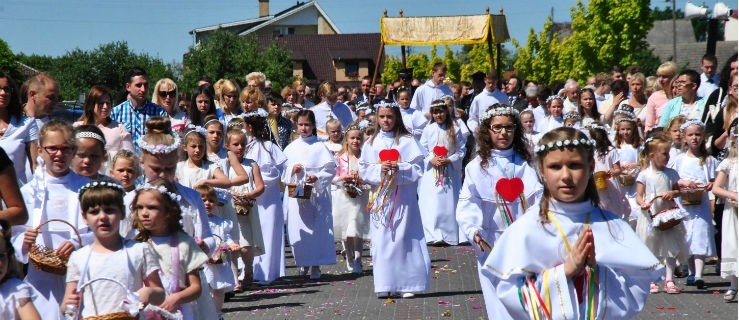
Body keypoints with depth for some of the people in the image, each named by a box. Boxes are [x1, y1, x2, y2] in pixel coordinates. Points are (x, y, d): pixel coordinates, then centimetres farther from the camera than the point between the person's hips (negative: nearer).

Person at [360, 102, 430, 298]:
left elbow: (417, 168, -3)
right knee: (381, 240, -2)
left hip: (403, 197, -2)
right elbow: (363, 171, 5)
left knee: (404, 238, -3)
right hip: (380, 197, 2)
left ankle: (406, 284, 2)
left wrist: (399, 168, -18)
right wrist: (380, 169, -13)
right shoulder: (371, 142, 9)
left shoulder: (407, 141, 3)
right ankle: (384, 285, 1)